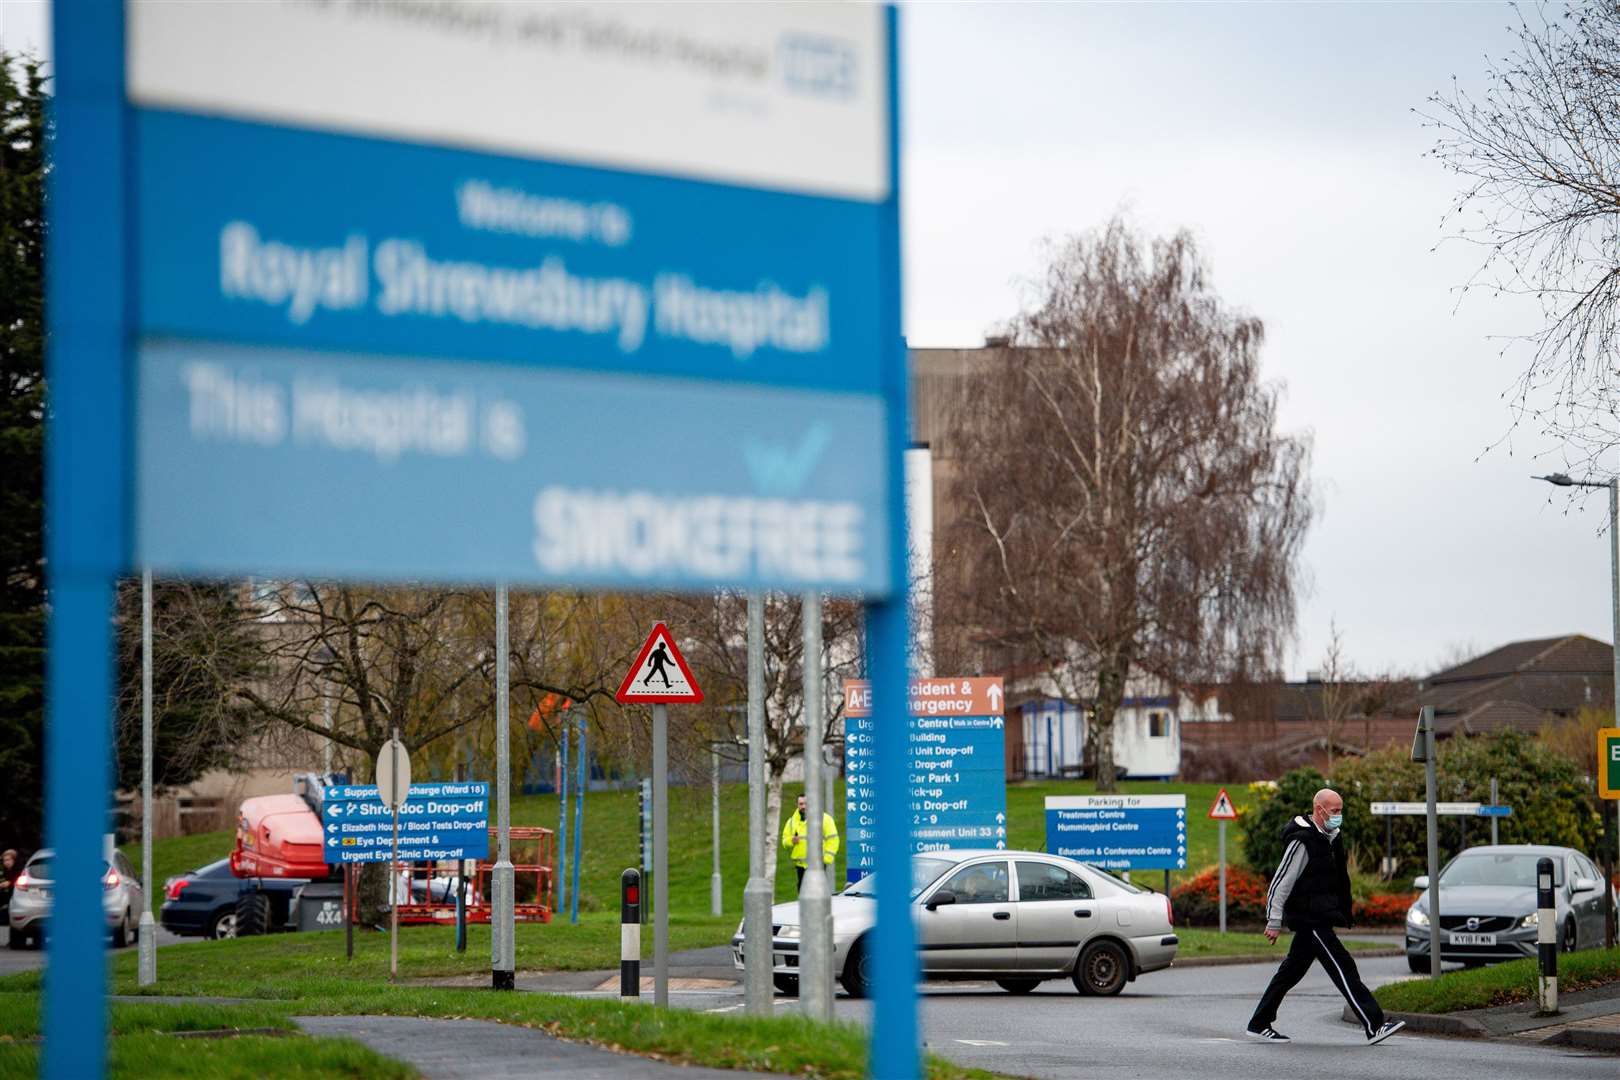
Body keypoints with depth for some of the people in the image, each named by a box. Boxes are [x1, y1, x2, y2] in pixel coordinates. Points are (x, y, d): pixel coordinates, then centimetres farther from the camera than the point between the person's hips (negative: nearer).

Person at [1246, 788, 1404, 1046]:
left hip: (1319, 917, 10)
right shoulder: (1302, 841, -15)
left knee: (1292, 971, 14)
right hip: (1309, 918, -10)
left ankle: (1259, 1025, 21)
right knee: (1343, 969, -12)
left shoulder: (1329, 838, 14)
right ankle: (1374, 1027, -15)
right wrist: (1274, 921, -14)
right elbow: (1281, 882, -15)